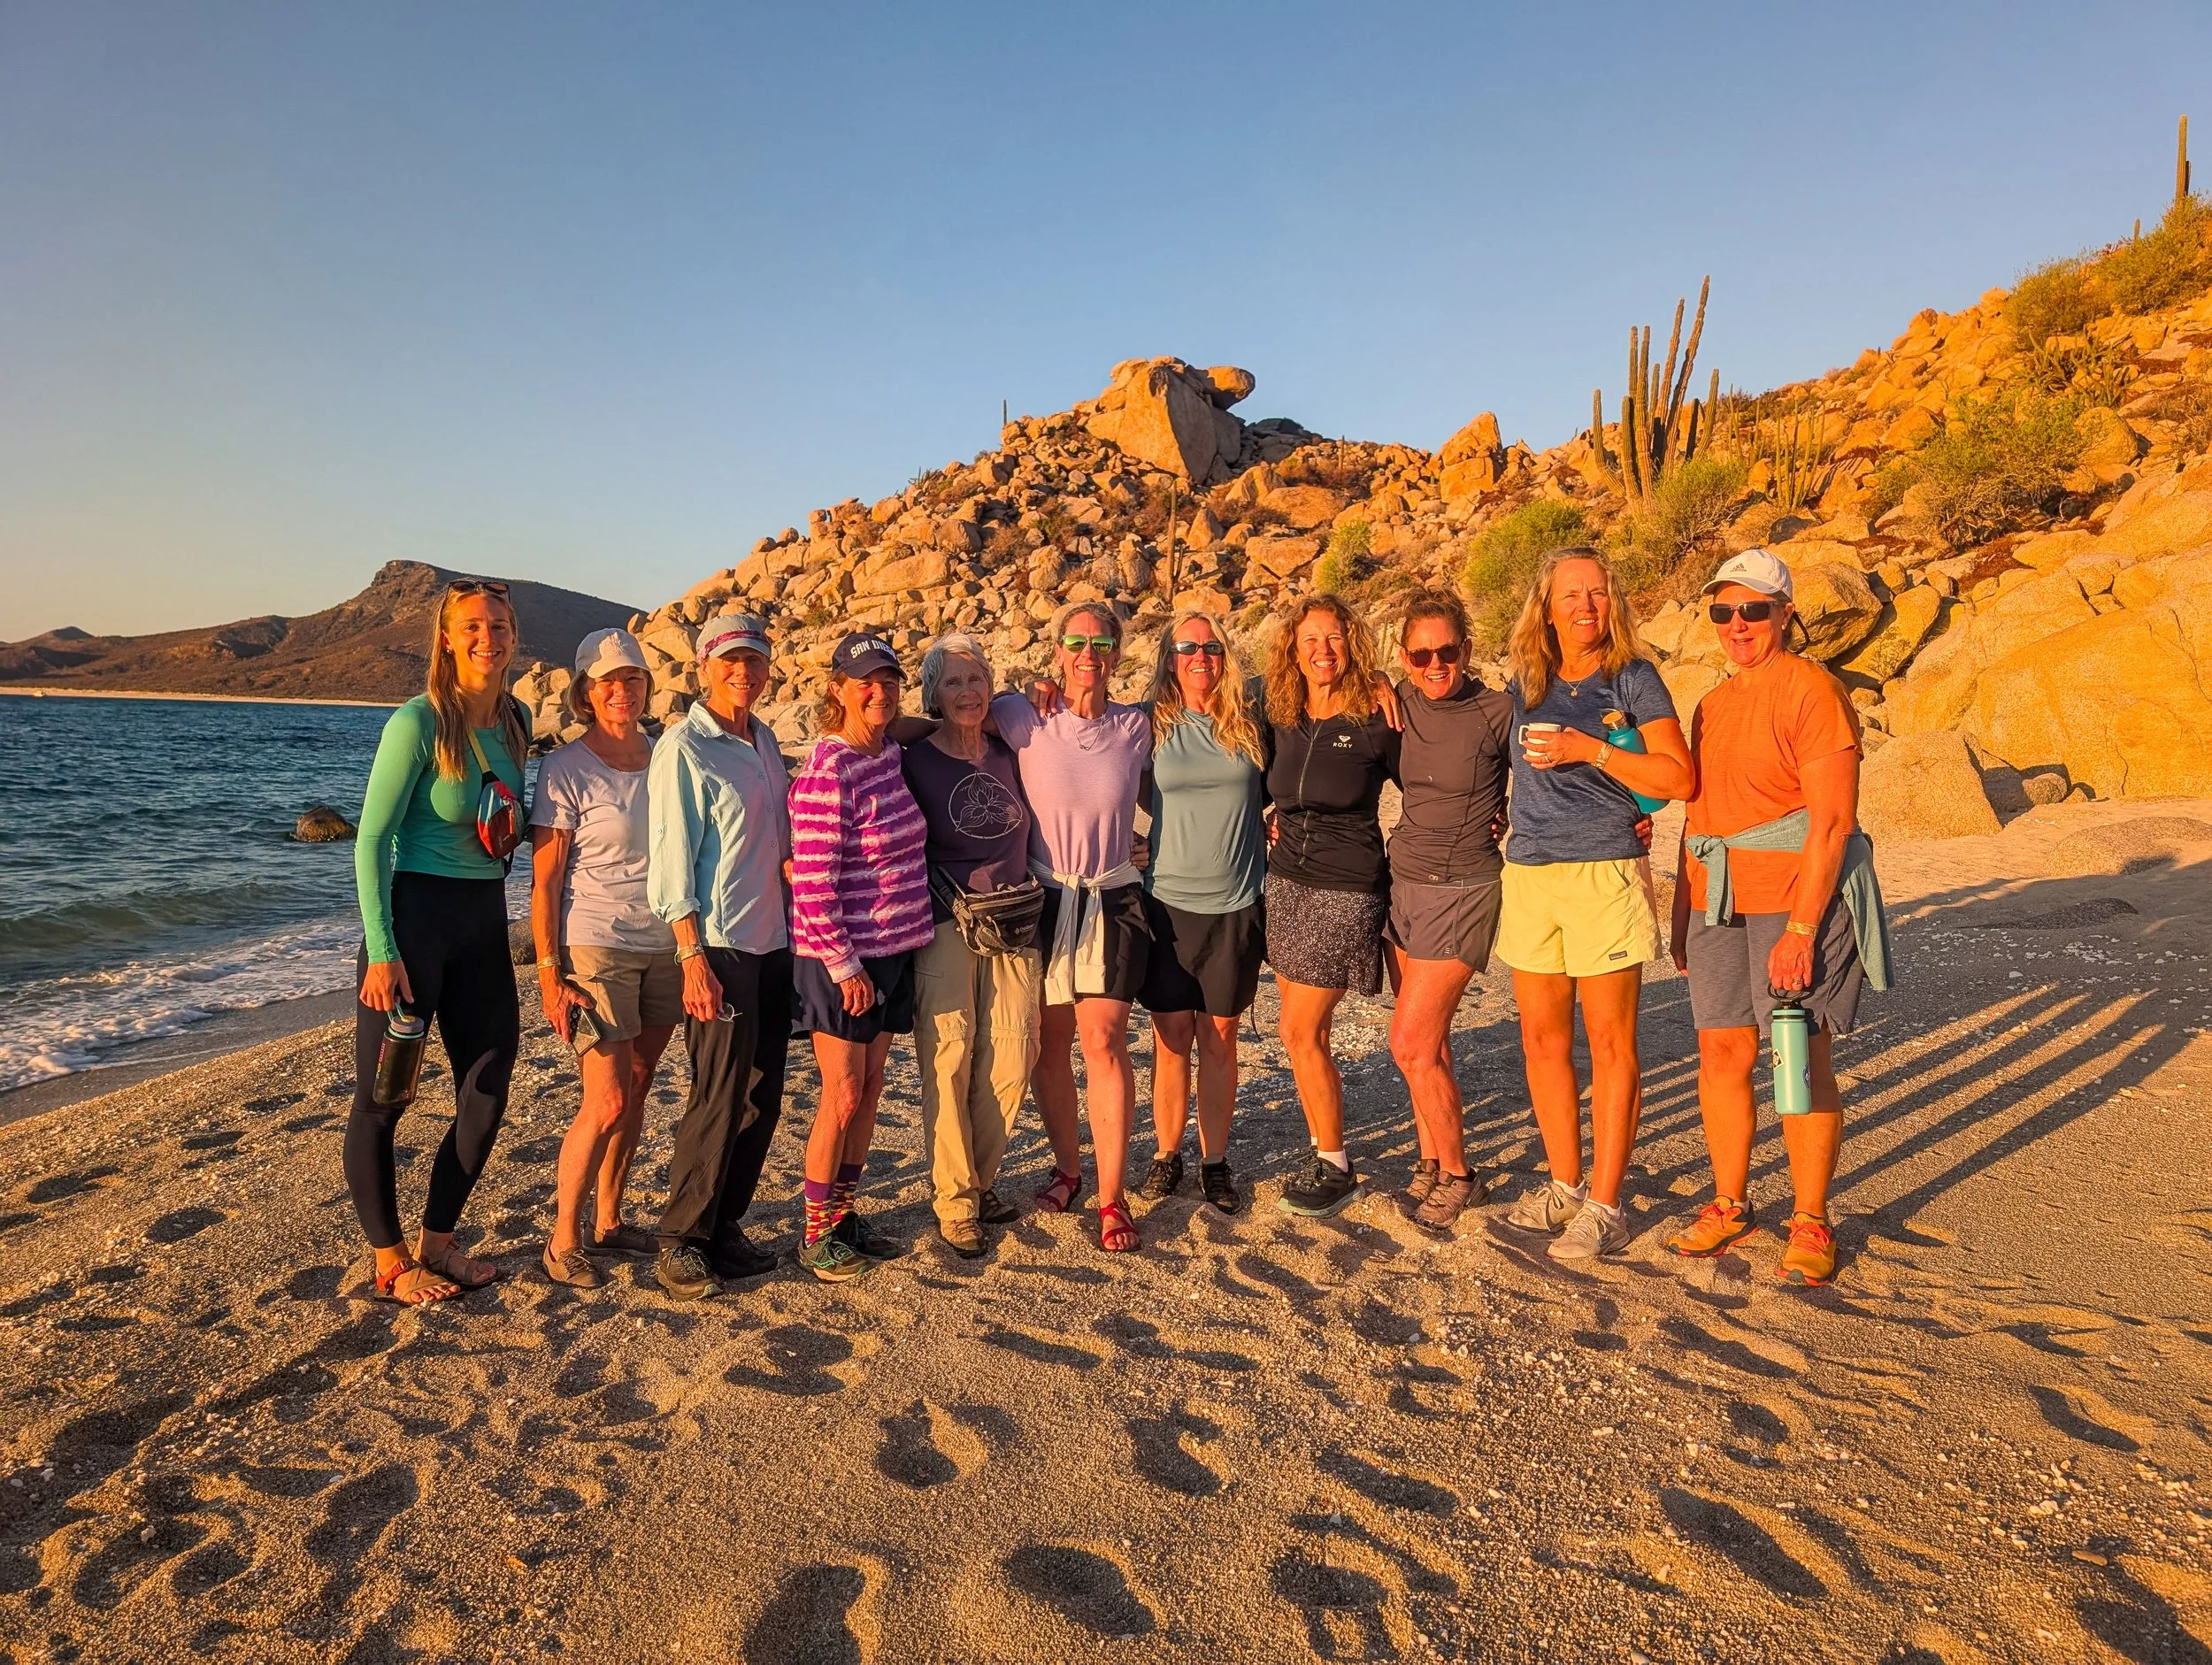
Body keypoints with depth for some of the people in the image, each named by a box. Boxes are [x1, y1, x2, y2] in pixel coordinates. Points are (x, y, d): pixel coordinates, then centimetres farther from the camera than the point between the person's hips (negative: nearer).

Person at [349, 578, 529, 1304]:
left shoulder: (515, 721, 6)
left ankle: (436, 1240, 30)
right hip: (415, 913, -7)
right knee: (382, 1096, 6)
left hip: (484, 919, 7)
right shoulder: (419, 722, -14)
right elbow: (371, 841, -14)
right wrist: (382, 952, -17)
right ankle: (389, 1260, 21)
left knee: (488, 1092, 12)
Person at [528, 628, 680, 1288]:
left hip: (663, 949, 5)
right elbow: (544, 884, -8)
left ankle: (609, 1222, 26)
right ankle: (562, 1239, 11)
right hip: (594, 949, -5)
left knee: (635, 1093, 11)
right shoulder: (565, 770, -8)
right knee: (607, 1102, -6)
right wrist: (549, 974, -13)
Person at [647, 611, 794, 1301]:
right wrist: (692, 956, -17)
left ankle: (724, 1226, 23)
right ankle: (680, 1242, 9)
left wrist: (796, 931, 15)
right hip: (718, 946, -7)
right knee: (719, 1095, -4)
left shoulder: (764, 739, 13)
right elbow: (671, 860, -12)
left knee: (761, 1097, 10)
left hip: (773, 943, 7)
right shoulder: (683, 746, -8)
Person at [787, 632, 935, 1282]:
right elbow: (812, 885, -20)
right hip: (840, 960, -7)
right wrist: (844, 965, -18)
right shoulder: (828, 775, -19)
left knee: (870, 1089, 14)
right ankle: (815, 1235, 17)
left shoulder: (890, 754, 6)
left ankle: (843, 1213, 29)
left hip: (893, 953, 7)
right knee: (842, 1096, 1)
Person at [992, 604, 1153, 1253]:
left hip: (1112, 901, 0)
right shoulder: (1027, 720, -3)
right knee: (1049, 1042, 7)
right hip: (1043, 900, 1)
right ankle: (1067, 1167, 28)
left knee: (1103, 1041, -7)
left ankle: (1111, 1195, 1)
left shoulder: (1134, 727, 2)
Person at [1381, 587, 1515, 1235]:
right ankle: (1431, 1163, 27)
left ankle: (1457, 1176, 13)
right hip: (1403, 882, 5)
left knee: (1411, 1046, -7)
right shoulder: (1398, 706, 3)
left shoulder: (1498, 711, -11)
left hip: (1463, 890, -5)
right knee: (1428, 1043, 12)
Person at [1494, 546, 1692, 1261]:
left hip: (1605, 875, -5)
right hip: (1527, 875, 5)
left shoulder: (1633, 678, -2)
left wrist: (1590, 750, -15)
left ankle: (1604, 1206, 6)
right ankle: (1565, 1186, 23)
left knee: (1610, 1046, -1)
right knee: (1542, 1040, 10)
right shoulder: (1524, 684, 10)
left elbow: (1679, 779, -9)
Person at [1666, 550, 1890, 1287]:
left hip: (1797, 900, -6)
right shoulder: (1712, 705, 15)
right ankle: (1729, 1204, 21)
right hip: (1719, 905, 6)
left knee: (1804, 1062, 0)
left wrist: (1800, 928, -19)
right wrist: (1681, 913, 15)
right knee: (1721, 1054, 7)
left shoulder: (1811, 690, -7)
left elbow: (1833, 820, -14)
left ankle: (1811, 1225, 12)